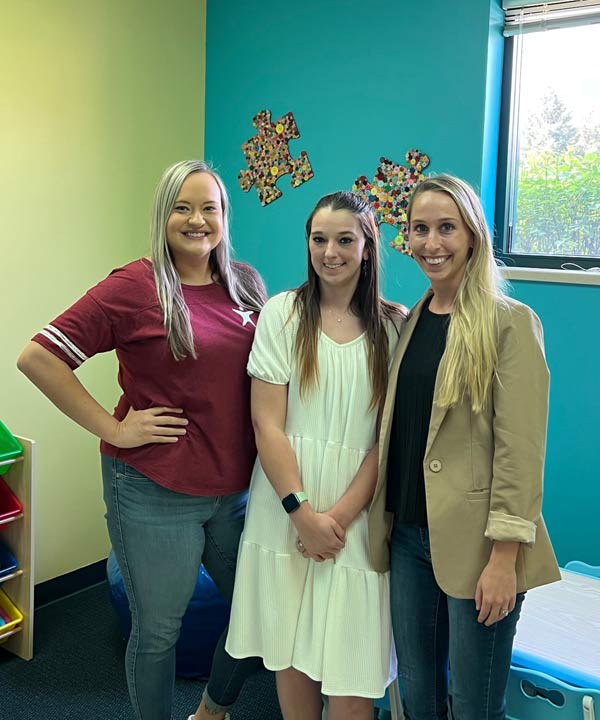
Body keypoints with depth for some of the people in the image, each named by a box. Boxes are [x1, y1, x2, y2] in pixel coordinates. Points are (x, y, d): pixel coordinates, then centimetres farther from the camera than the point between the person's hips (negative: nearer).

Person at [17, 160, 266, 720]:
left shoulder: (246, 285, 4)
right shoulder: (135, 286, -13)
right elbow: (37, 358, -15)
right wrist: (112, 429, -15)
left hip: (236, 487, 6)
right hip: (154, 492, -5)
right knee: (157, 632, 11)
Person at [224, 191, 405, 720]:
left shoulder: (395, 325, 0)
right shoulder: (283, 313, -1)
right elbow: (267, 424, -5)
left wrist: (341, 514, -10)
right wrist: (303, 512, -11)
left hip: (357, 511, 0)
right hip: (287, 508, 1)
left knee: (349, 658, 3)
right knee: (291, 648, 12)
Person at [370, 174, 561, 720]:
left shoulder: (510, 323, -10)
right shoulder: (410, 321, 9)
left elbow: (520, 448, -13)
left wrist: (505, 556, -16)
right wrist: (385, 519, 9)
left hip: (475, 542, -6)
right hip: (409, 533, 6)